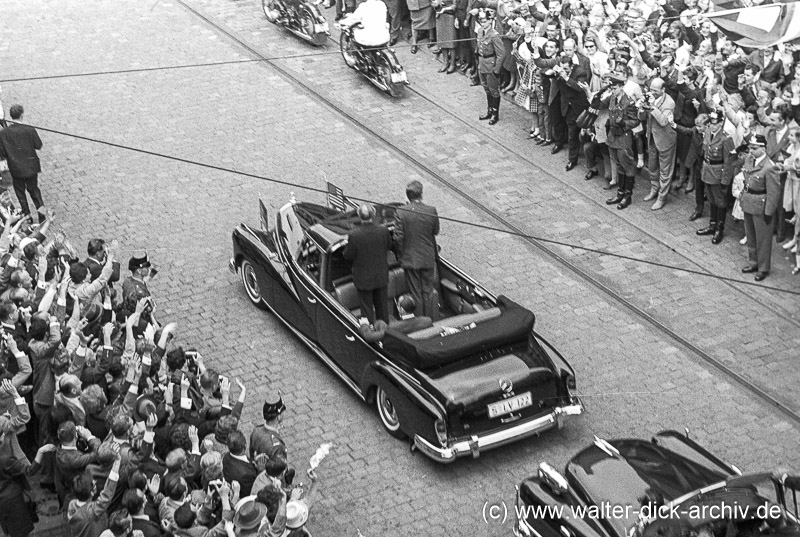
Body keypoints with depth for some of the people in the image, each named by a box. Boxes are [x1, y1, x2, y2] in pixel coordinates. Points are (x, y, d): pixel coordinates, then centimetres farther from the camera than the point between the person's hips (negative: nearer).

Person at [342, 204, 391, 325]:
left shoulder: (354, 235, -25)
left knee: (366, 307, 12)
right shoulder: (383, 231, -16)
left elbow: (348, 256, -15)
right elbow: (389, 246, 2)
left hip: (363, 278, -3)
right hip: (381, 276, 3)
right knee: (382, 306, 20)